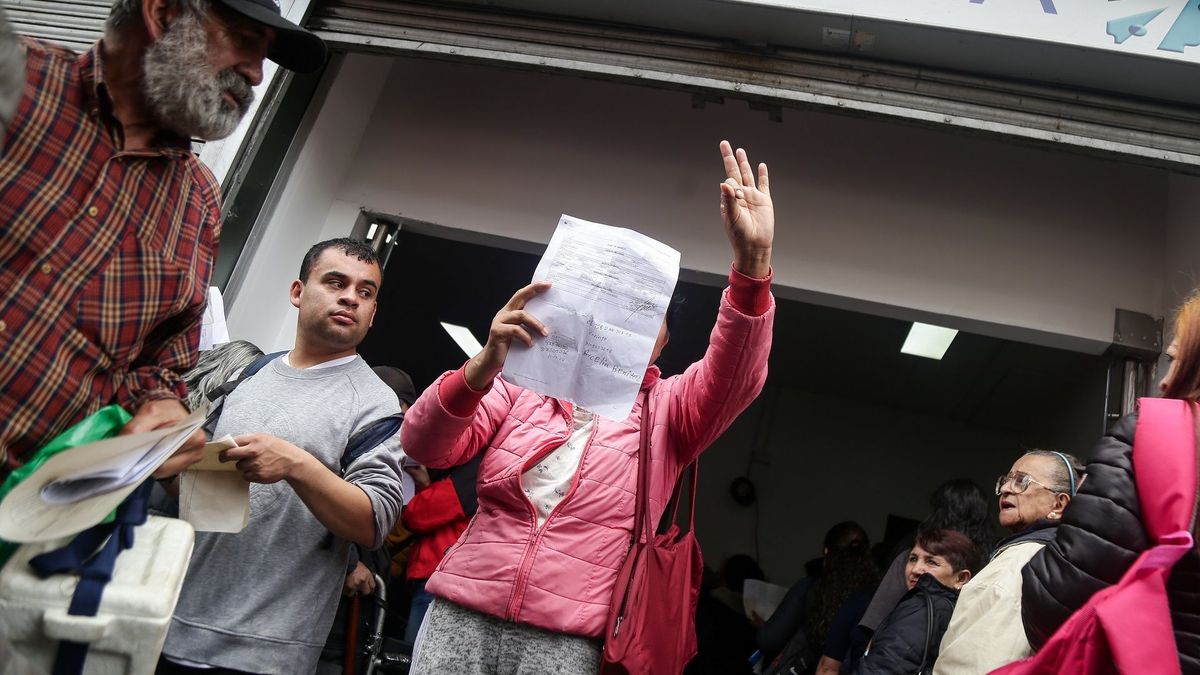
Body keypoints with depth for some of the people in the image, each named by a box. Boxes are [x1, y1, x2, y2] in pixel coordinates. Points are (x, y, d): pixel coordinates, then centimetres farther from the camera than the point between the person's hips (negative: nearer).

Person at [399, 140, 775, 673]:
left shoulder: (668, 412, 7)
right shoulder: (525, 385, 7)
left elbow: (735, 378, -13)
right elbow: (425, 446, -4)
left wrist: (751, 261, -27)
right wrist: (485, 364, -23)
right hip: (462, 614, 1)